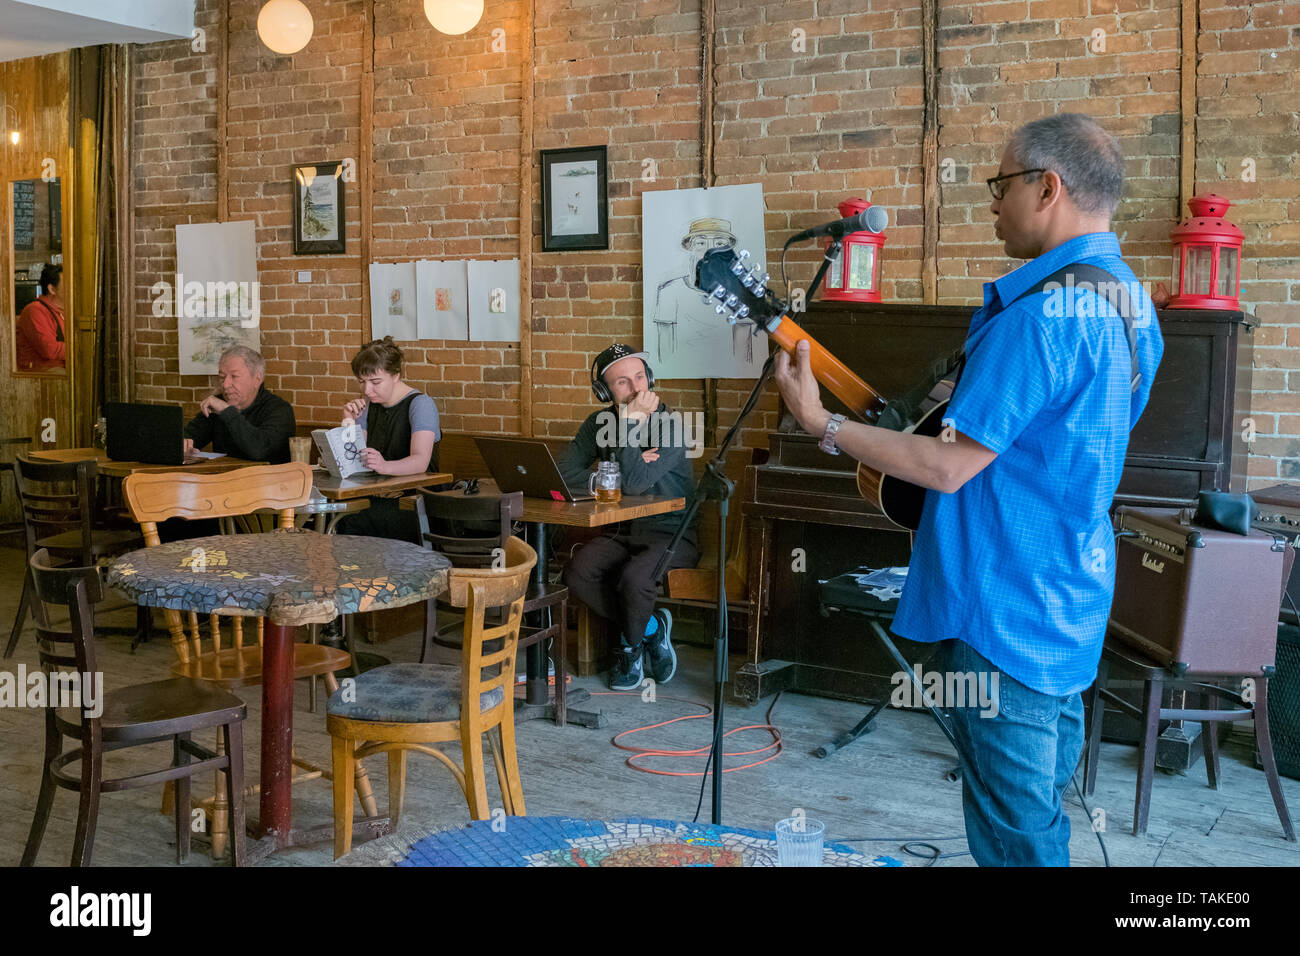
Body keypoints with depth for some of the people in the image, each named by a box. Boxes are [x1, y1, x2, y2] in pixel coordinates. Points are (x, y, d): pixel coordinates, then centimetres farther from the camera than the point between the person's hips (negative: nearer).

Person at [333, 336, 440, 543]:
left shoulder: (420, 404, -8)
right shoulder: (370, 404, 13)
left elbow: (420, 462, -22)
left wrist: (385, 466, -41)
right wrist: (349, 423, -2)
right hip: (378, 499, 6)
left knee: (350, 525, -28)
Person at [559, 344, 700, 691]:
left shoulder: (668, 426, -15)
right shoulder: (599, 423, 4)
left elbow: (635, 482, -27)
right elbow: (564, 473, -6)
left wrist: (632, 423, -24)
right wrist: (620, 473, -16)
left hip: (670, 533, -5)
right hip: (623, 531, 5)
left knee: (634, 577, -33)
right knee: (578, 572, -24)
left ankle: (632, 644, 1)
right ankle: (651, 628, -3)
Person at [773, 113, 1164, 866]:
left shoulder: (1040, 313, -24)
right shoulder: (1127, 296, 8)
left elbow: (947, 467, -24)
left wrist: (822, 423, -15)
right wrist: (969, 398, 17)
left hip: (1008, 608, -10)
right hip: (1072, 597, 10)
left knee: (1014, 835, 3)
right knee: (1044, 810, 23)